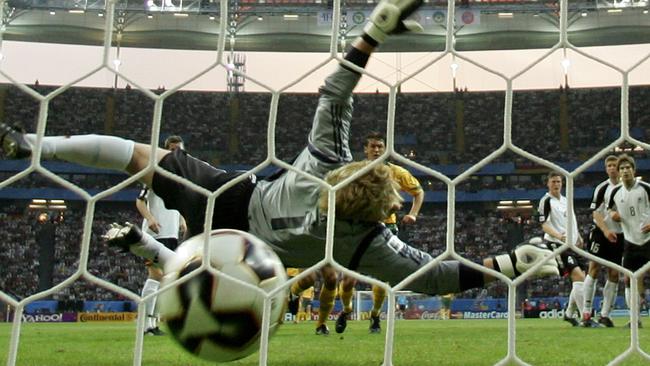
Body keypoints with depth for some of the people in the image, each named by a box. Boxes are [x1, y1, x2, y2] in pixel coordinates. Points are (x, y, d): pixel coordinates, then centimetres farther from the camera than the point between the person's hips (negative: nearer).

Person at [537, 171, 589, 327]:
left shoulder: (566, 200, 19)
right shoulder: (546, 201, -6)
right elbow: (544, 225, -13)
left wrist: (579, 237, 20)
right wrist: (558, 235, -29)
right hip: (557, 244, -9)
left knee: (580, 279, 11)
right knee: (578, 276, -20)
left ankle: (569, 313, 27)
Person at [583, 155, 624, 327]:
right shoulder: (602, 188, -3)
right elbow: (596, 213, -8)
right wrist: (606, 230, -21)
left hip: (618, 235, 3)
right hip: (601, 233, -3)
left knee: (614, 274, 2)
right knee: (594, 269, -7)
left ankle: (605, 314, 8)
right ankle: (586, 312, -3)